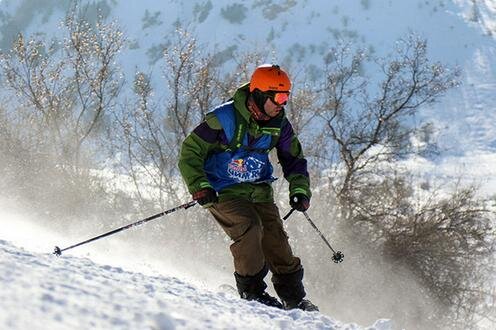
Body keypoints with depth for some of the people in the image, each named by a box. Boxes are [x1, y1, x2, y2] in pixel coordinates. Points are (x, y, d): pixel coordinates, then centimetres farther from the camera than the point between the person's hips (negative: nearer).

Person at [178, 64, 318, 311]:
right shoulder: (224, 119, -18)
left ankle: (294, 297, 5)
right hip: (223, 193, -5)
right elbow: (190, 153, -12)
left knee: (275, 239, -8)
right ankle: (251, 290, -8)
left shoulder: (279, 124, -1)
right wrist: (200, 187, -23)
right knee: (249, 228, -26)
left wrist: (300, 190, -1)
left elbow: (294, 160, 14)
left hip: (258, 191, 5)